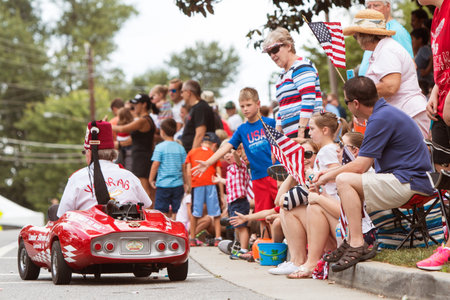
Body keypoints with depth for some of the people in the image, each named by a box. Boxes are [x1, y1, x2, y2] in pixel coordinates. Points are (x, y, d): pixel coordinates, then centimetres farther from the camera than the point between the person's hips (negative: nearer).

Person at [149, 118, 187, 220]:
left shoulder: (160, 147, -6)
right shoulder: (180, 148, 4)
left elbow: (155, 164, -8)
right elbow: (184, 167, 7)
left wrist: (151, 179, 4)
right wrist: (185, 182, 17)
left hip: (163, 184, -3)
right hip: (178, 185, 3)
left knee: (162, 211, 1)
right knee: (176, 211, 8)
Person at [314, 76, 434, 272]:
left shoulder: (381, 119, -16)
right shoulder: (384, 113, 17)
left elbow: (359, 166, -16)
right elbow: (363, 164, 23)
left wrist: (329, 176, 0)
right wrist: (330, 172, 22)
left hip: (409, 184, -11)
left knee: (344, 180, -20)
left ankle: (357, 245, -23)